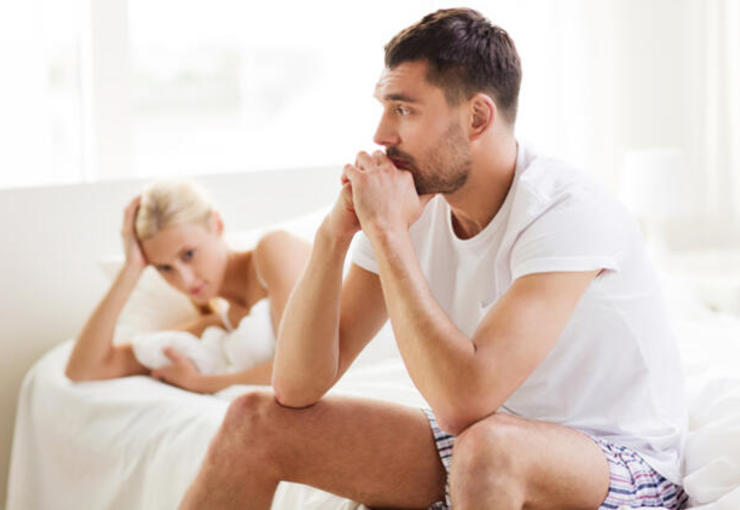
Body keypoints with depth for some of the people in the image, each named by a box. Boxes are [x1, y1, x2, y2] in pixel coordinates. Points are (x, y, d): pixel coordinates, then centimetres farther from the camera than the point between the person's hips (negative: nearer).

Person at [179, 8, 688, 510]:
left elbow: (463, 401, -36)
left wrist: (386, 230, -29)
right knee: (256, 420, -4)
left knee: (487, 445, -41)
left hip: (620, 465, -6)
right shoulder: (410, 205, -5)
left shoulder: (569, 213, -24)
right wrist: (335, 231, -19)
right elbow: (297, 388, -8)